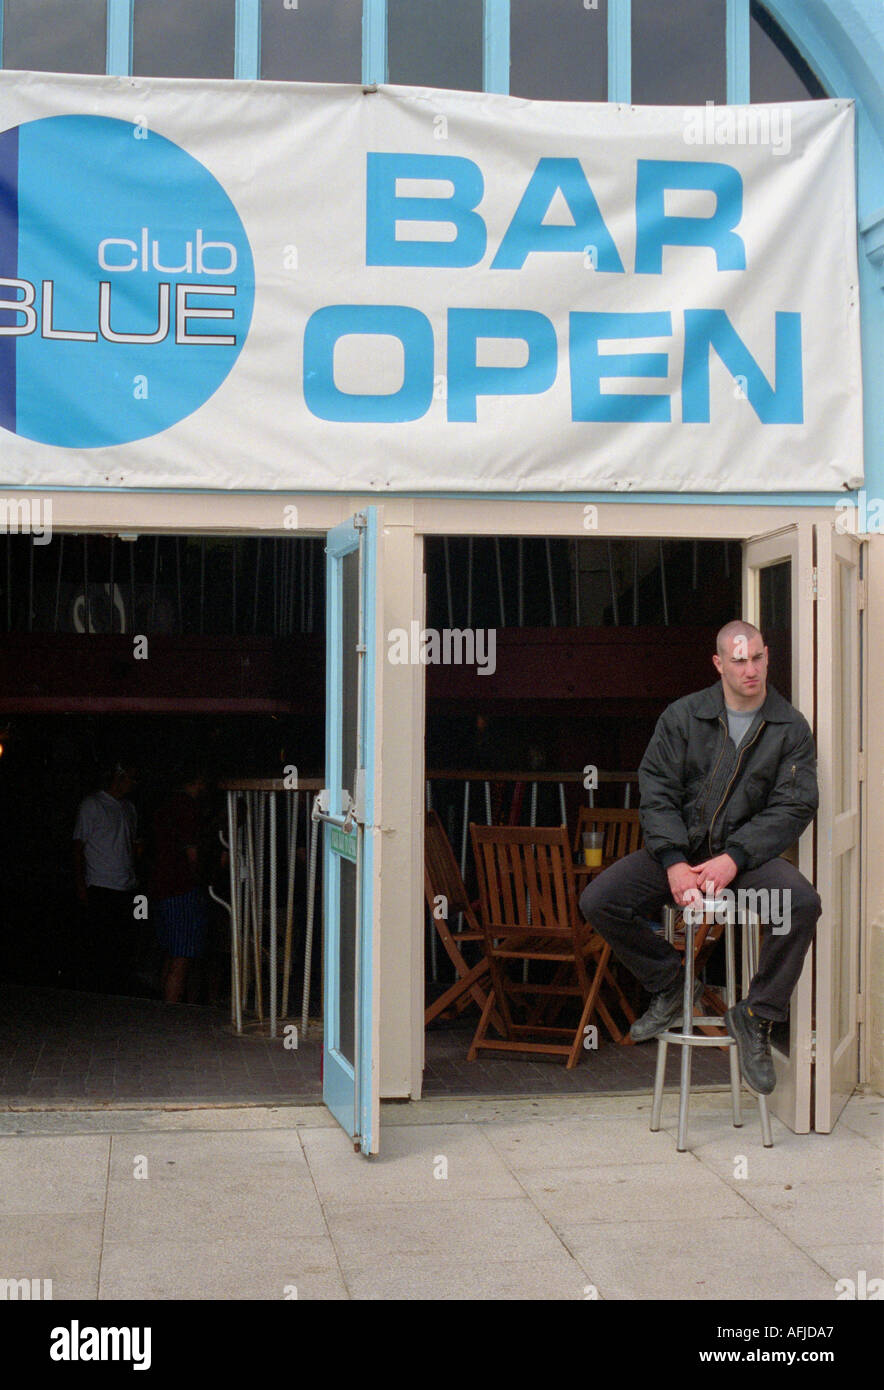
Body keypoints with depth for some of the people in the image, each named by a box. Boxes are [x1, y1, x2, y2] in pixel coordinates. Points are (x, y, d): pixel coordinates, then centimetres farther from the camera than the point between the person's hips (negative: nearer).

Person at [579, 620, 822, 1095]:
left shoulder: (791, 727, 1)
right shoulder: (682, 716, 2)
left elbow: (794, 807, -5)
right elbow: (657, 793, -2)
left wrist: (734, 859, -19)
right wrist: (674, 864, -16)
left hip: (748, 852, -1)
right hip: (680, 847, 1)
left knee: (802, 903, -32)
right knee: (597, 901, -18)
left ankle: (756, 1017, -12)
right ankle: (671, 982, 6)